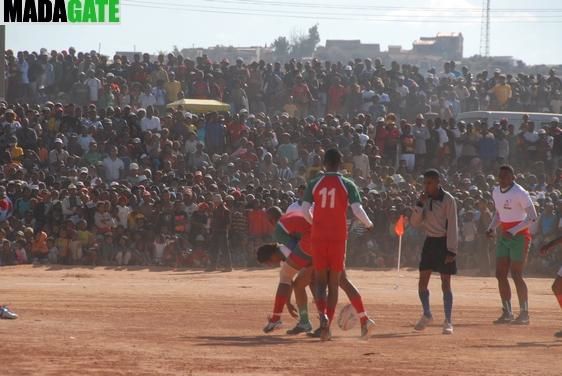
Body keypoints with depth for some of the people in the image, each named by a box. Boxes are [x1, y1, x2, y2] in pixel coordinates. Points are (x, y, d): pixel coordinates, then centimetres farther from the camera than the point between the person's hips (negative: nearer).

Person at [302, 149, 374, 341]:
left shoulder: (314, 184, 2)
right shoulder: (347, 185, -2)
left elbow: (305, 210, -2)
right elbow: (357, 210, -10)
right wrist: (368, 224, 9)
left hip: (318, 237, 1)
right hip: (338, 238, -1)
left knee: (320, 279, 8)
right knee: (334, 282, 8)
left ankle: (322, 315, -20)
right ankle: (327, 327, 6)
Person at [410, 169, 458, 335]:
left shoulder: (448, 200, -11)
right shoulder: (425, 199, 6)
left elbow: (452, 226, -13)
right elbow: (415, 223, 3)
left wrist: (451, 251, -18)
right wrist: (420, 204, -12)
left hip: (444, 242, -6)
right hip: (430, 241, 6)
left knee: (445, 283, -4)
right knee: (422, 281, 4)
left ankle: (448, 322, 0)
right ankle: (427, 315, 23)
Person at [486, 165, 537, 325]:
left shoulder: (520, 193, -15)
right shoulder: (496, 192, 9)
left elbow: (532, 217, -17)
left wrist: (513, 231, -24)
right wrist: (492, 228, 5)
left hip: (519, 237, -8)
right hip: (504, 237, 8)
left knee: (516, 275, -10)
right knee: (500, 274, 5)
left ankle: (524, 313, -2)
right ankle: (507, 313, 13)